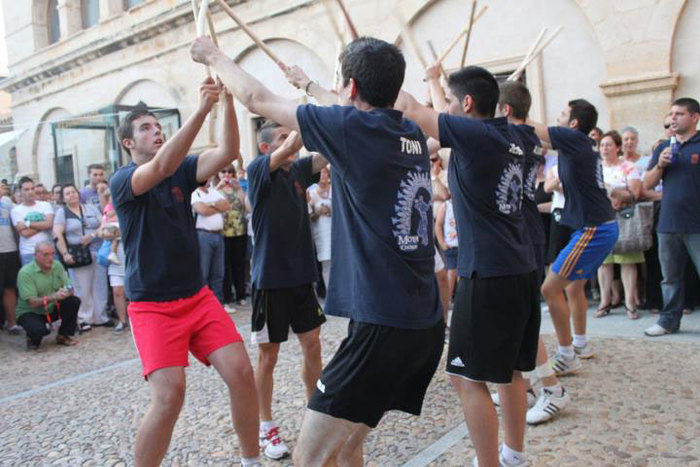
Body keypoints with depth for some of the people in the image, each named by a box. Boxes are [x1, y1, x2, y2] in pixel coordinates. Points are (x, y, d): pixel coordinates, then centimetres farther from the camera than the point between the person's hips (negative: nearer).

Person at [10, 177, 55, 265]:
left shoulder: (45, 205, 7)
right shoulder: (16, 210, 3)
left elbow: (49, 224, -9)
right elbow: (25, 233, -9)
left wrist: (28, 224, -9)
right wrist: (42, 225, -5)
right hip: (28, 253, -1)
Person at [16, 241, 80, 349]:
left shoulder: (57, 266, -2)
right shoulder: (25, 273, -19)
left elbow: (70, 290, -5)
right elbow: (32, 302, -25)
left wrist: (66, 292, -31)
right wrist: (53, 297, -41)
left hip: (52, 309, 6)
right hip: (30, 312, -5)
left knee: (74, 301, -19)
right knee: (40, 329, -35)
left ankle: (63, 336, 0)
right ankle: (33, 339, 6)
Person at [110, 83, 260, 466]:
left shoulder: (182, 171, 8)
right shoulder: (122, 180, -5)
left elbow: (228, 152, -9)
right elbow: (162, 166, -27)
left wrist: (228, 100, -20)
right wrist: (202, 109, -34)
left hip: (198, 296, 4)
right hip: (151, 305, -4)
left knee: (241, 372, -5)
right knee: (169, 394, -17)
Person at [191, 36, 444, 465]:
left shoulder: (353, 127, -10)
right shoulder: (413, 136, 10)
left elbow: (258, 98, 3)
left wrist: (213, 55, 21)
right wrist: (310, 86, 47)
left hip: (382, 327, -9)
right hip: (428, 326, 9)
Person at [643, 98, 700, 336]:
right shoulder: (663, 148, 15)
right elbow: (648, 184, 12)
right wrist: (659, 165, -5)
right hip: (668, 224, 5)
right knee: (670, 277, 12)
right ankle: (669, 321, 22)